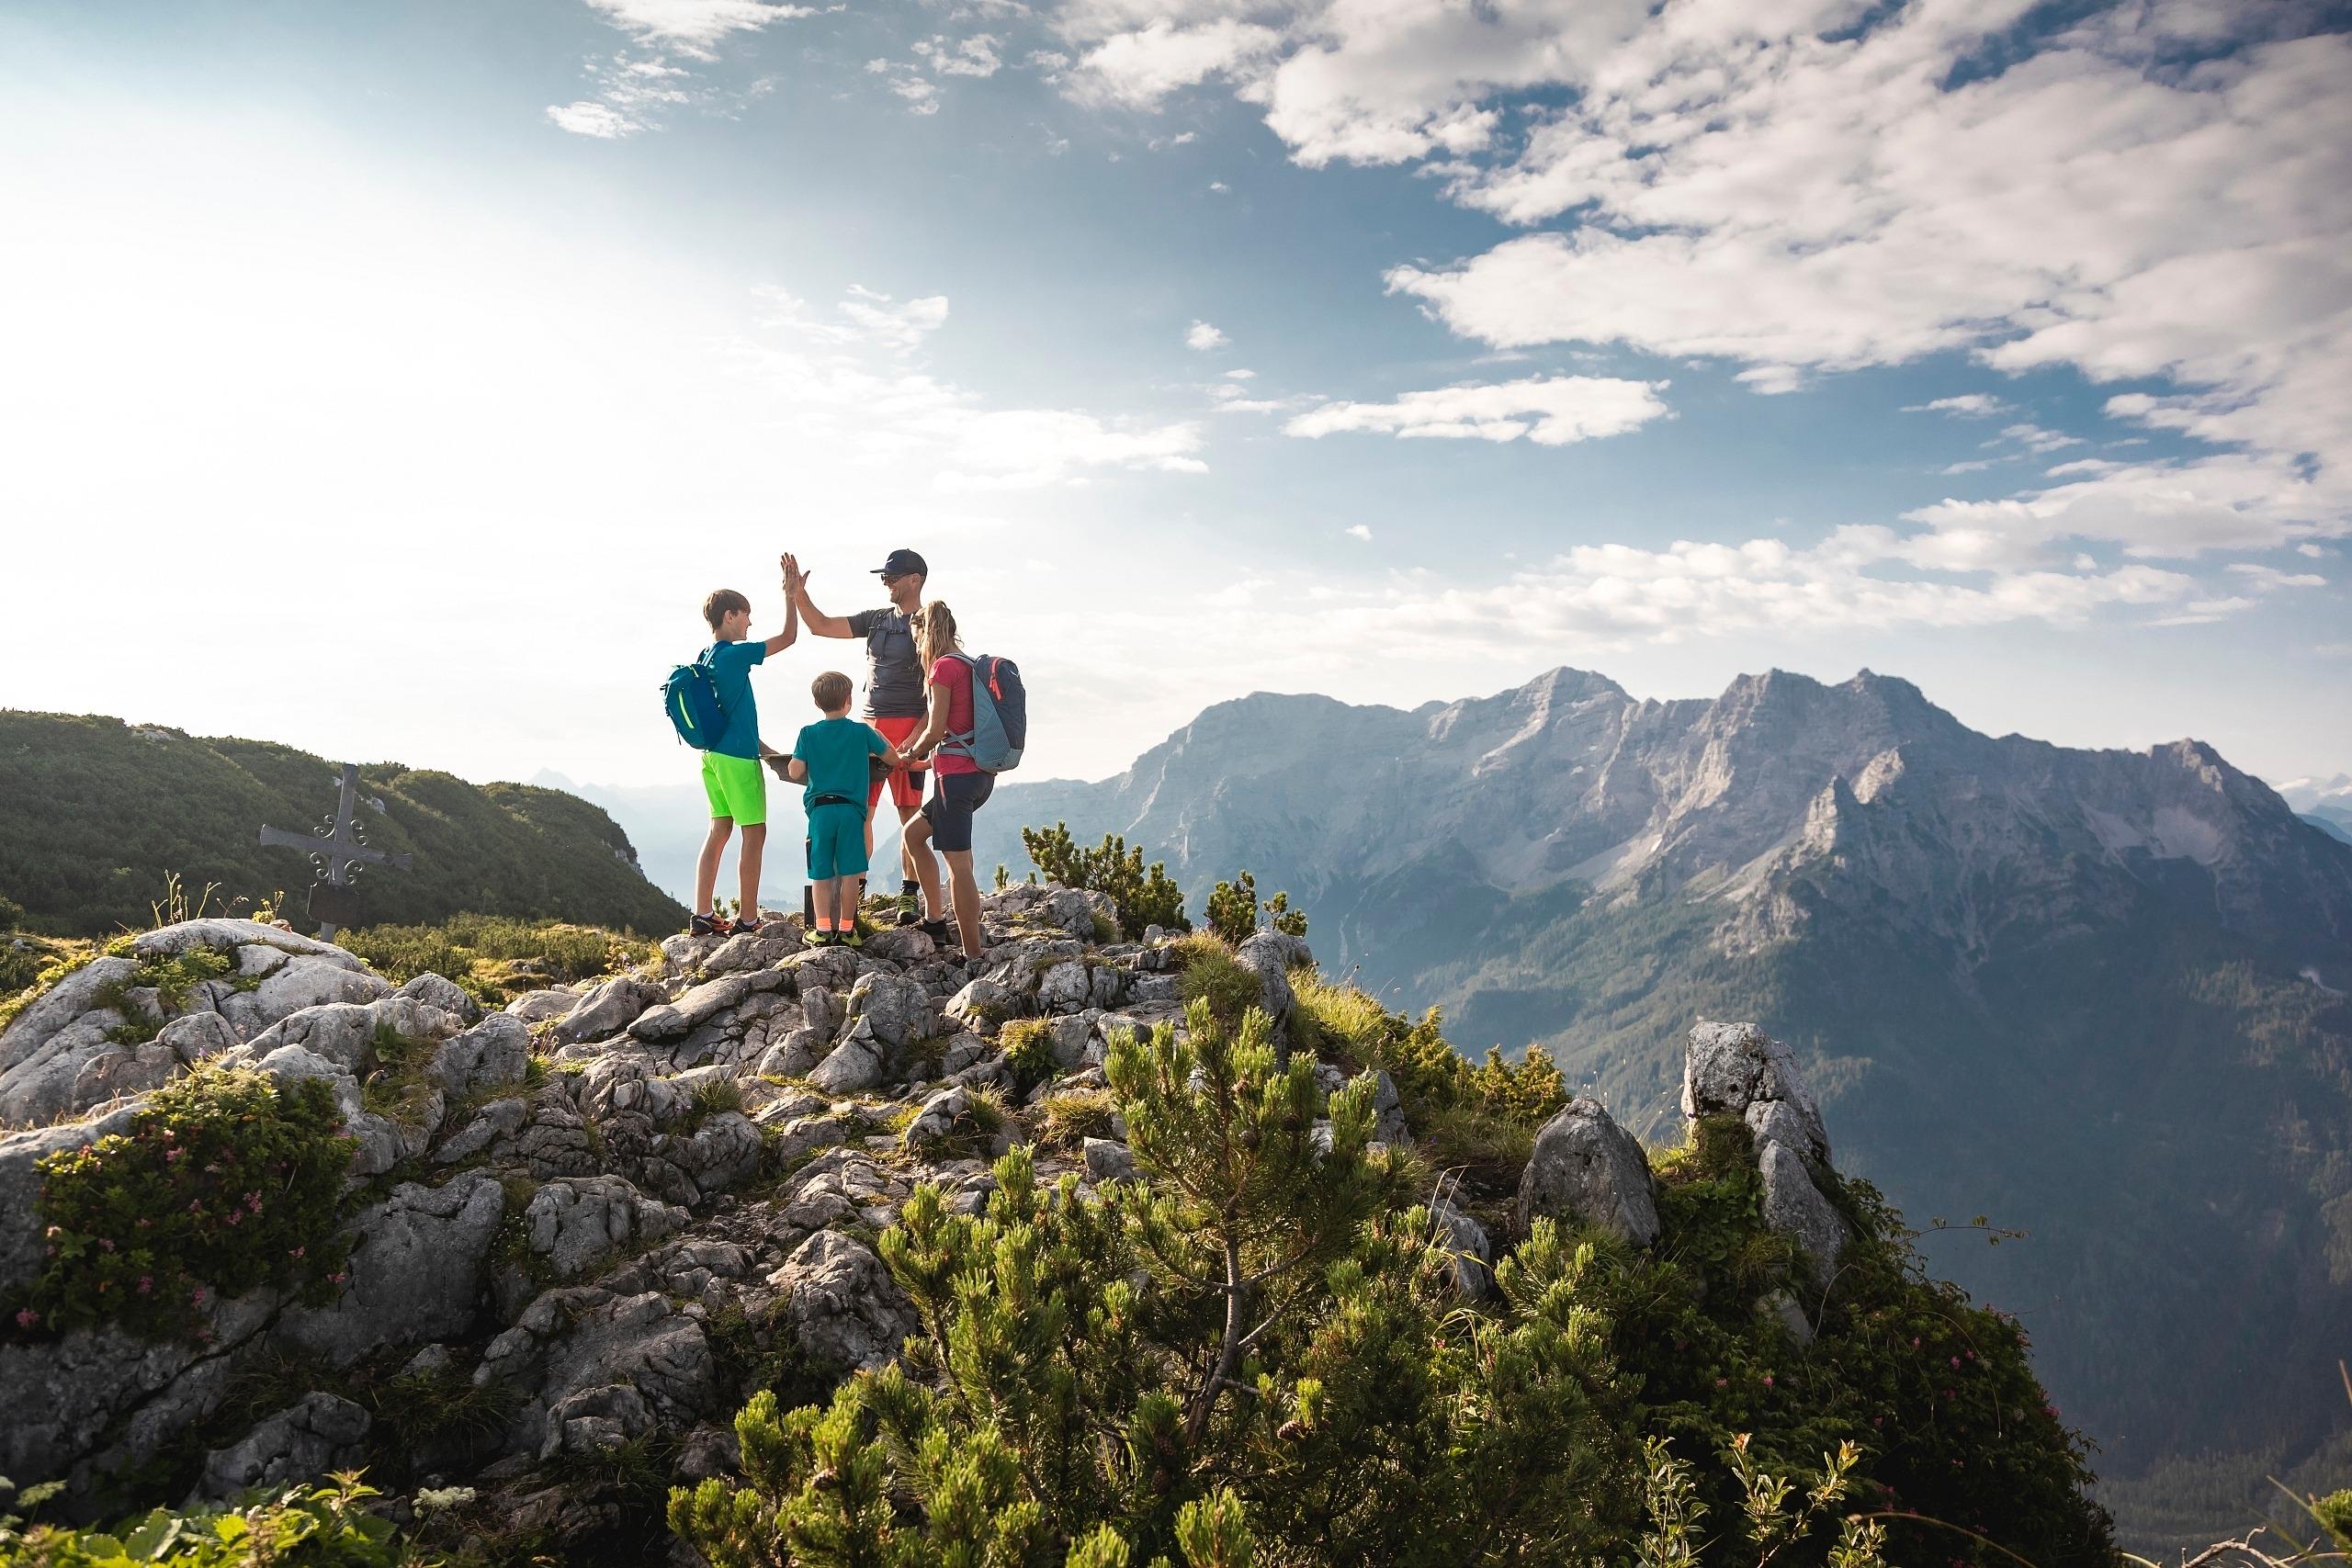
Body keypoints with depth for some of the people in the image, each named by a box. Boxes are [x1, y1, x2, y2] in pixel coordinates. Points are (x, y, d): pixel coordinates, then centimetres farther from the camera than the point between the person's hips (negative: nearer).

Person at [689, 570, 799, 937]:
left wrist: (762, 749, 19)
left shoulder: (706, 659, 13)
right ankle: (747, 920, 3)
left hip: (712, 754, 9)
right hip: (738, 758, -9)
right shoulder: (734, 654, -14)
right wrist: (790, 595, -2)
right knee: (755, 833, -1)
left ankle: (703, 916, 15)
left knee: (719, 831, 12)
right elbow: (788, 638, -10)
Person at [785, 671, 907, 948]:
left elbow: (794, 772, 0)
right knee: (849, 873, 3)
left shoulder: (808, 734, 3)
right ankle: (846, 930, 7)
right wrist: (877, 735, 27)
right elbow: (894, 759, 11)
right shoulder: (862, 731, 2)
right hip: (851, 809, -1)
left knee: (821, 874, 6)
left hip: (819, 808, 1)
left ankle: (823, 930, 6)